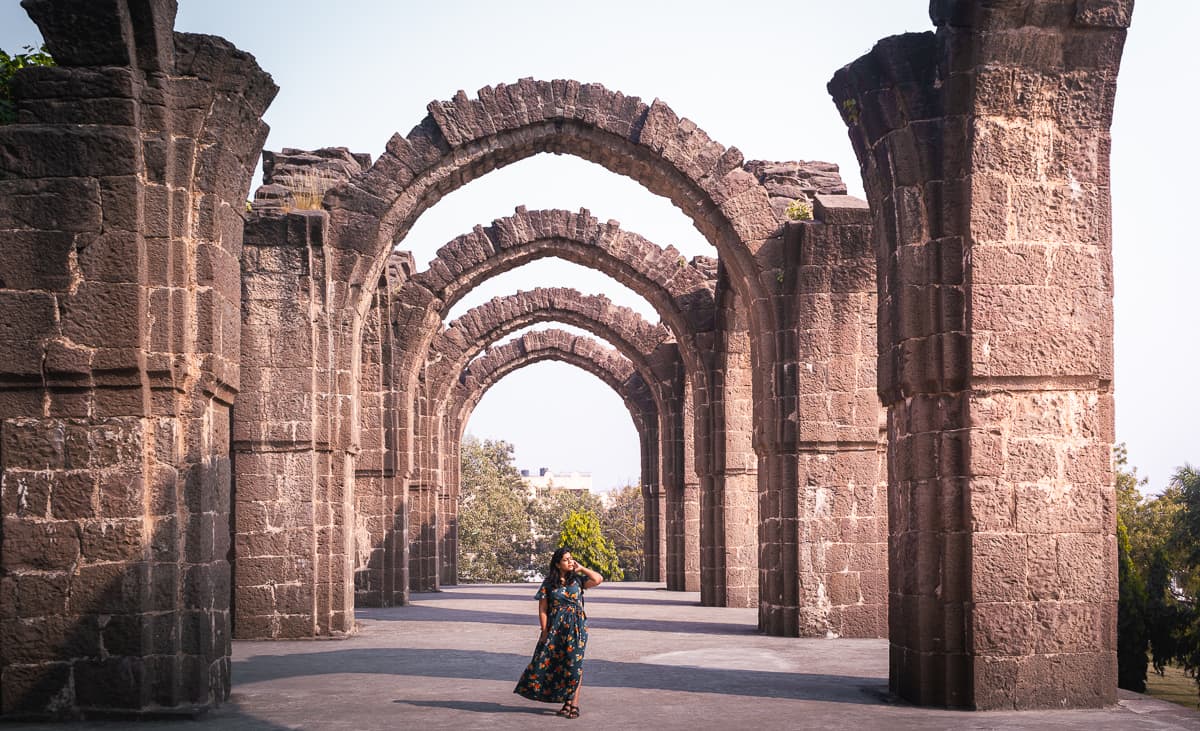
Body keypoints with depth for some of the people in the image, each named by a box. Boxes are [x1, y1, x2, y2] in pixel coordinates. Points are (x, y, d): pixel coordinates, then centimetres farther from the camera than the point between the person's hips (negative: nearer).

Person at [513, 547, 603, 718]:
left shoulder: (577, 579, 5)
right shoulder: (549, 583, 2)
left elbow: (598, 579, -7)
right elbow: (542, 609, 1)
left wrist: (581, 568, -3)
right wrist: (545, 631, -5)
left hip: (577, 627, 0)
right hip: (556, 628, 0)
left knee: (574, 665, -1)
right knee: (559, 664, 2)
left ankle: (573, 703, 2)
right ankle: (568, 703, 12)